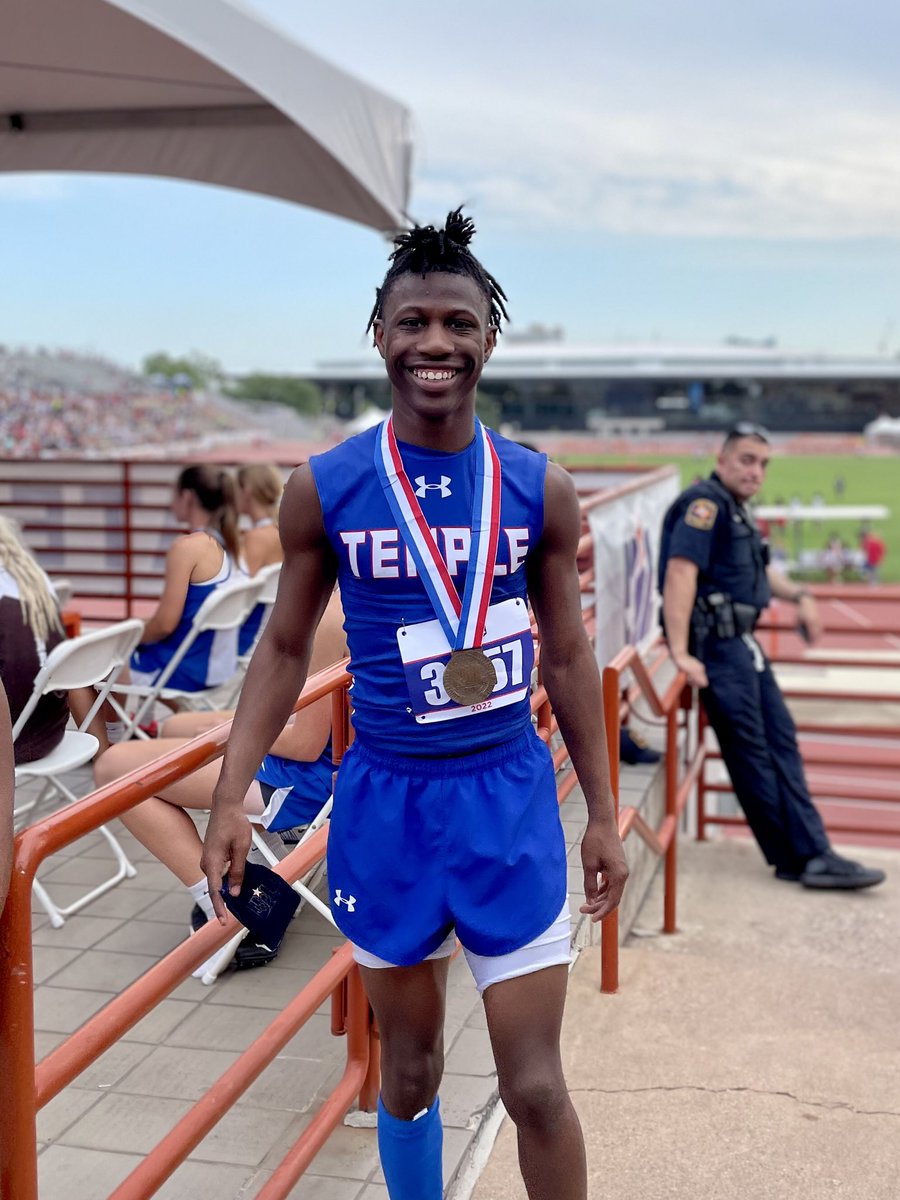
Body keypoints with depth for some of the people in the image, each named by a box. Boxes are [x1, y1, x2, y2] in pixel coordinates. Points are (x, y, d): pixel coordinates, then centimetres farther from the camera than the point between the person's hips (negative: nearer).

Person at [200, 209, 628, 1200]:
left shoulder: (540, 490, -3)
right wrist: (229, 799, -3)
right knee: (409, 1071, 15)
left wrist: (602, 814, 6)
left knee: (536, 1088, 2)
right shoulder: (324, 489, -4)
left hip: (509, 794, 0)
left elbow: (568, 658, 5)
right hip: (385, 796, 1)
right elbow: (285, 648, 4)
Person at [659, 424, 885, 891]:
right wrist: (680, 653, -31)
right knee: (750, 751, -3)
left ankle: (811, 855, 15)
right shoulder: (705, 502, -14)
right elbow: (680, 574, -25)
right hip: (717, 642, -11)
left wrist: (799, 596, 17)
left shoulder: (735, 510, 18)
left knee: (781, 741, 10)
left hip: (742, 642, 11)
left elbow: (757, 570, 34)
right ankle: (801, 857, 5)